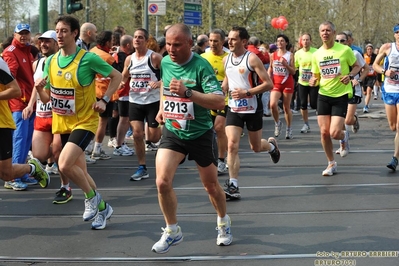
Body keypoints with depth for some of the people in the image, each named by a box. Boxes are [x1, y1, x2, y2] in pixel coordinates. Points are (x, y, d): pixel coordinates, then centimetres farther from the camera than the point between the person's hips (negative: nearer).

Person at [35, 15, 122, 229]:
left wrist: (104, 100, -13)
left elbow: (117, 76, -4)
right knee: (79, 170, 12)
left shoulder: (88, 58, -14)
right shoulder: (51, 61, 3)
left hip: (84, 121, -6)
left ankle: (92, 197, 3)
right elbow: (47, 98, 8)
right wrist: (39, 89, -13)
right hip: (62, 123, 7)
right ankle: (101, 206, 32)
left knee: (65, 165, -22)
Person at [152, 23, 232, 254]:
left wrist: (187, 92, -39)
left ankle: (224, 222, 42)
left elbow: (220, 102, -31)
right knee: (163, 182, -14)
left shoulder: (201, 66, -20)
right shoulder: (165, 62, -2)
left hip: (200, 134, -3)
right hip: (173, 132, 4)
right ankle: (172, 231, 7)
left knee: (211, 186, 13)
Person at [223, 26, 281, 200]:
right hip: (233, 109, 4)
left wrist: (246, 92, -24)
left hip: (252, 109, -4)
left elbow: (268, 84, -15)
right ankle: (233, 187, -10)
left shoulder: (252, 59, -13)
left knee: (256, 147, 11)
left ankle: (271, 145, 48)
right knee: (232, 145, -12)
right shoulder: (226, 60, 4)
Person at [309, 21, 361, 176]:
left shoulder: (345, 50, -7)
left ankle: (344, 136, 26)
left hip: (341, 95, -4)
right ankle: (331, 164, 19)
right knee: (324, 132, 1)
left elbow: (357, 66, 5)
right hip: (323, 95, 4)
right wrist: (313, 81, -8)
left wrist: (350, 76, -15)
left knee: (334, 133, -13)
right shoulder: (317, 54, 5)